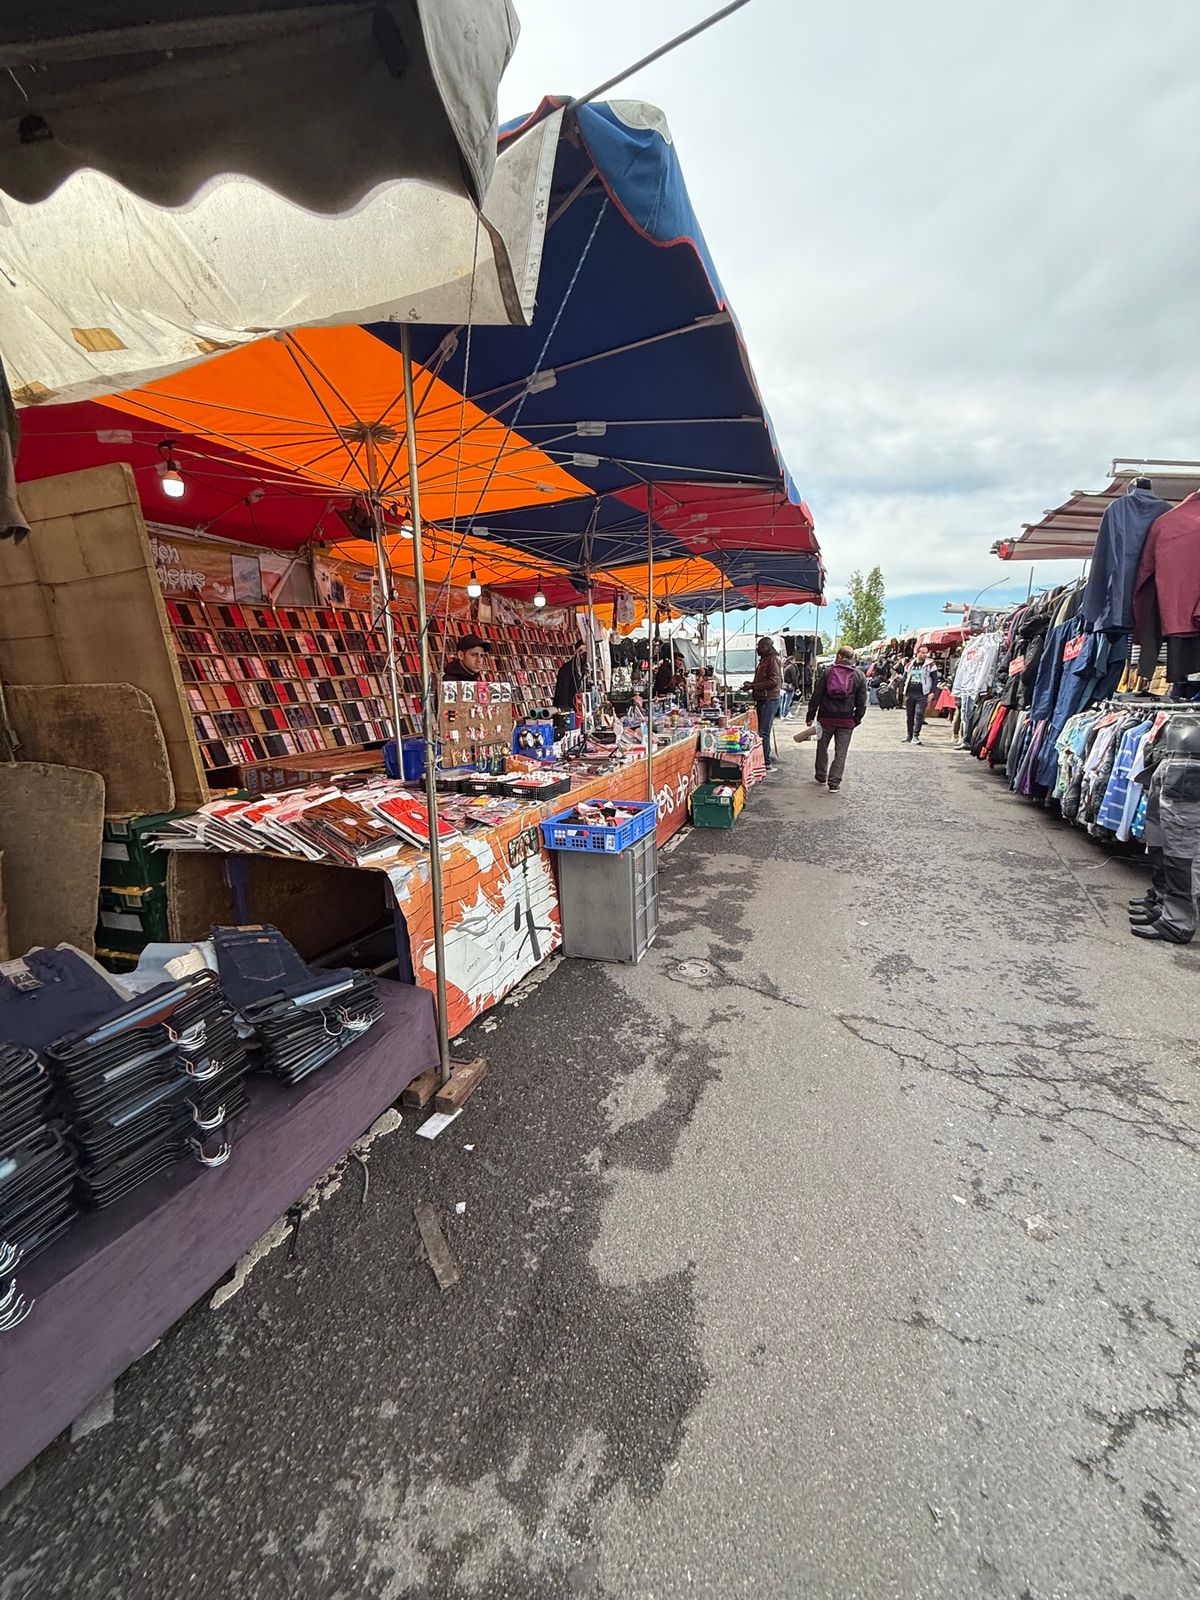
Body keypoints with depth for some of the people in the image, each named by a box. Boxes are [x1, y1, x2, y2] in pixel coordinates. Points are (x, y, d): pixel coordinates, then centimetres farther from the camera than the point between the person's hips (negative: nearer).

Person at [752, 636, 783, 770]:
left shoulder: (772, 659, -10)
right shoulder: (764, 660, 21)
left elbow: (774, 681, -19)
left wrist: (754, 686, -16)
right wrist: (751, 684, 13)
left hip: (769, 700, -10)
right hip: (762, 700, 10)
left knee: (763, 732, -12)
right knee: (762, 731, 12)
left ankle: (766, 763, -9)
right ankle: (765, 761, 18)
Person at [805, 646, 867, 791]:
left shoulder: (826, 672, -2)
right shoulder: (860, 676, 1)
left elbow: (816, 696, -3)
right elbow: (861, 702, 1)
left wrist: (811, 716, 2)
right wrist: (857, 719, 11)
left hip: (825, 718, 0)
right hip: (847, 720, 0)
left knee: (822, 748, 19)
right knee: (841, 753, 5)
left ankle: (821, 776, 33)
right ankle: (834, 783, 3)